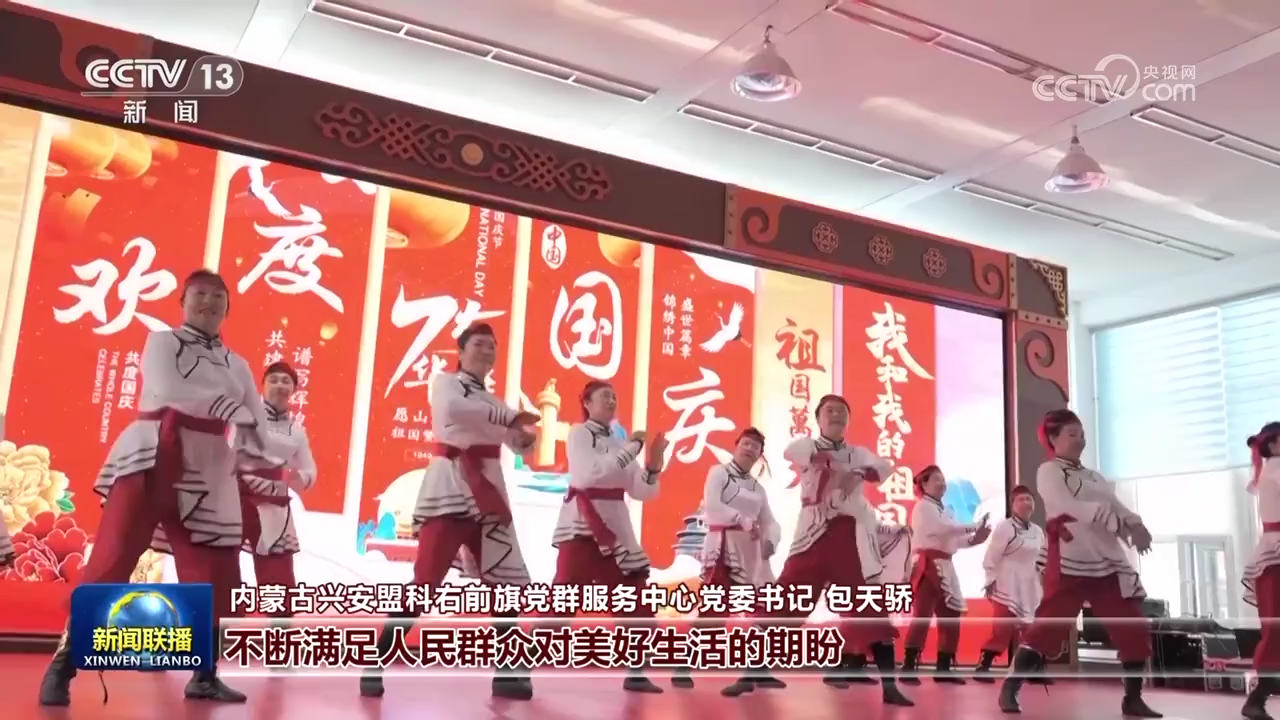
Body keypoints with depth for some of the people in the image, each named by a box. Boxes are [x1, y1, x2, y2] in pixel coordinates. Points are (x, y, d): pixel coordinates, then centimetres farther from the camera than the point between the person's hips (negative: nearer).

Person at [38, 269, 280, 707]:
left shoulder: (236, 365, 19)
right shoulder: (162, 342, 7)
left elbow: (257, 423, 14)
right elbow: (168, 392, -13)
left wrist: (246, 451, -5)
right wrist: (227, 408, -8)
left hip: (206, 472, 4)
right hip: (151, 457, -4)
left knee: (215, 577, 2)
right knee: (111, 559, -14)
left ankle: (203, 676, 15)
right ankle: (63, 665, -4)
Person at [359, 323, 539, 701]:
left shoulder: (492, 400, 22)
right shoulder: (445, 382, 4)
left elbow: (520, 446, 16)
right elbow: (453, 409, -21)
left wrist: (524, 437, -8)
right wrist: (510, 418, -20)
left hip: (488, 493, 7)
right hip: (451, 487, -7)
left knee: (508, 582, 6)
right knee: (425, 581, -14)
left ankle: (509, 671, 16)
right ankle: (375, 665, -7)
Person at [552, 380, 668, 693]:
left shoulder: (619, 442, 16)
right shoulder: (579, 433, -1)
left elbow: (641, 491, 12)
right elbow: (586, 475, -19)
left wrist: (653, 464, -7)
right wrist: (631, 449, -16)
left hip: (615, 527, 7)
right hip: (582, 523, -7)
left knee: (637, 599, 7)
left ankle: (635, 673, 17)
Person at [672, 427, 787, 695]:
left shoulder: (758, 488, 19)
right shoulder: (719, 472, 0)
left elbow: (770, 522, 10)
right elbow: (711, 506, -16)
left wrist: (771, 540, -12)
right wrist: (743, 520, -25)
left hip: (751, 551, 7)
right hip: (723, 546, -7)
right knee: (713, 608, -16)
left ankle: (759, 670, 19)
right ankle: (683, 667, -10)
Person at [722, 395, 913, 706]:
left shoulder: (858, 453, 17)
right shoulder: (809, 445, 8)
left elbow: (883, 467, -4)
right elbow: (791, 452, -17)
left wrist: (859, 474, -25)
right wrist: (827, 458, -31)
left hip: (851, 535, 2)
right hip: (815, 532, -2)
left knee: (871, 607, -1)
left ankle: (889, 685, 4)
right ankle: (750, 673, 2)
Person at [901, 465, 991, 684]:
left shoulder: (944, 510, 22)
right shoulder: (923, 507, -6)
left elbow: (951, 538, 14)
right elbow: (943, 529, -20)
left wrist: (973, 540, -3)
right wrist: (975, 526, -14)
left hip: (945, 566, 10)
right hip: (928, 565, -10)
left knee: (951, 616, 11)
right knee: (922, 615, -15)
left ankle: (944, 668, 18)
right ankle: (908, 668, -16)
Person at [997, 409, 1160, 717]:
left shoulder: (1094, 477, 20)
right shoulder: (1049, 472, -2)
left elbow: (1117, 507, 7)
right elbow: (1075, 509, -17)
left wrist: (1136, 525, -16)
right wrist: (1122, 524, -22)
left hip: (1108, 563, 7)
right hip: (1069, 564, -7)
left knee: (1134, 631, 5)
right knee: (1049, 627, -10)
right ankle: (1010, 689, 0)